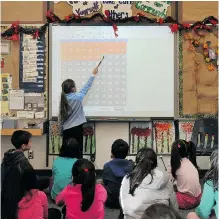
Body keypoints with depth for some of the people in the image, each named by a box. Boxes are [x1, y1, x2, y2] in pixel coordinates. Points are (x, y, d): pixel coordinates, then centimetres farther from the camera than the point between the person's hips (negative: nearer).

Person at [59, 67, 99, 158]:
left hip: (66, 130, 4)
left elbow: (61, 117, 6)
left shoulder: (63, 99, 3)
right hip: (77, 128, -4)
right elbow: (86, 87, 5)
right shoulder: (77, 97, -9)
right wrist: (93, 74, 18)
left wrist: (62, 128, 16)